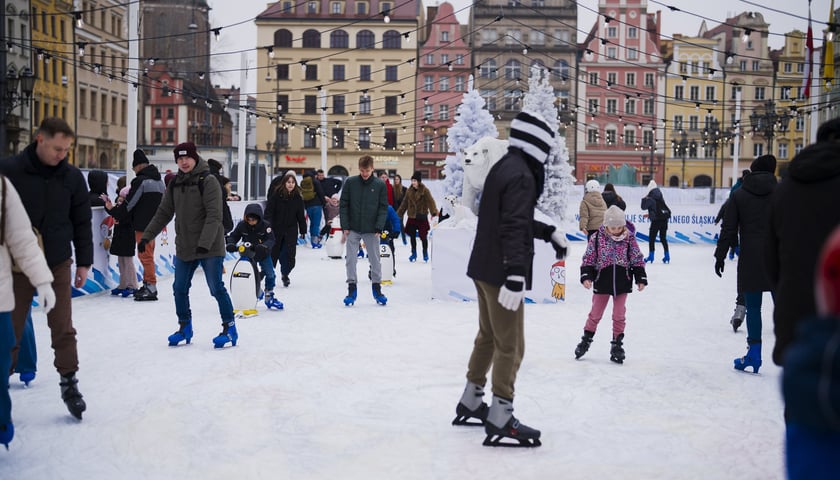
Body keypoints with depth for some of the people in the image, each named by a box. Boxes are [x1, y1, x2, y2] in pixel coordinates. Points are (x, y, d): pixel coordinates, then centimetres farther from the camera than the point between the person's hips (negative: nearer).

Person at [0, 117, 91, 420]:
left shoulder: (72, 177, -1)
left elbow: (82, 222, 6)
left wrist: (84, 262, 6)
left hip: (58, 264, 2)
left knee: (63, 329, 4)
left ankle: (69, 383, 14)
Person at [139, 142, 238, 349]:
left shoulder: (208, 182, -12)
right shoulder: (175, 184, 9)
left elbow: (214, 216, -19)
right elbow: (163, 213, 14)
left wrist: (205, 243, -28)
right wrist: (147, 236, 6)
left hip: (210, 247, -7)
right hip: (184, 247, 7)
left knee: (216, 287, -5)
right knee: (179, 288, 11)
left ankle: (230, 327, 7)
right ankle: (185, 327, 27)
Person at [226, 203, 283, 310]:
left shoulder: (265, 226, -19)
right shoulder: (242, 225, -13)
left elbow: (271, 239, -23)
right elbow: (233, 236, -3)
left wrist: (264, 246, -42)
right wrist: (230, 244, -24)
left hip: (263, 255, -1)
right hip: (247, 254, 1)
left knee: (270, 274, -3)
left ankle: (269, 297, 13)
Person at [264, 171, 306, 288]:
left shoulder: (298, 197, 1)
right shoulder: (276, 195, -8)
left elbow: (301, 215, 7)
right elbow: (269, 211, -9)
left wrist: (303, 230, 8)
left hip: (291, 230, 2)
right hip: (276, 228, -2)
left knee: (290, 253, -4)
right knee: (273, 252, 6)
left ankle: (285, 274, 17)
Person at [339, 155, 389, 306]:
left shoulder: (380, 185, -2)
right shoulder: (350, 182, -1)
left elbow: (383, 208, 0)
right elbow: (343, 205, 1)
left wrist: (379, 227, -9)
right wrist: (345, 226, -6)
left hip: (371, 230, 0)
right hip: (353, 229, 0)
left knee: (375, 259, 5)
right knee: (350, 259, 0)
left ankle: (377, 287, 19)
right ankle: (351, 288, 9)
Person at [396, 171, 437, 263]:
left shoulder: (425, 190, -9)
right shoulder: (409, 191, 6)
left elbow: (431, 202, -18)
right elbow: (404, 203, 14)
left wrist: (434, 213, -32)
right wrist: (398, 214, 15)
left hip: (422, 217, -4)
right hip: (412, 217, 4)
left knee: (423, 236, 1)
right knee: (412, 236, 7)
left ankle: (425, 253, 19)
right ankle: (414, 253, 22)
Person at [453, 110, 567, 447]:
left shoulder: (504, 167, 12)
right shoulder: (521, 175, -18)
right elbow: (514, 228, -26)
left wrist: (549, 232, 24)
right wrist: (516, 275, -30)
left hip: (485, 267, 10)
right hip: (501, 271, -10)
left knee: (488, 337, 21)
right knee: (510, 345, -2)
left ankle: (470, 402, 33)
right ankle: (499, 419, 3)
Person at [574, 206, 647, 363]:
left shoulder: (629, 238, -6)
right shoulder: (597, 238, -9)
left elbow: (638, 260, 2)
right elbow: (588, 259, -4)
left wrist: (641, 279, -2)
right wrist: (586, 276, -14)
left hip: (622, 282, 1)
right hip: (602, 281, 0)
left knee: (619, 315, 7)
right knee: (596, 313, 11)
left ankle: (617, 344, 20)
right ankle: (586, 340, 28)